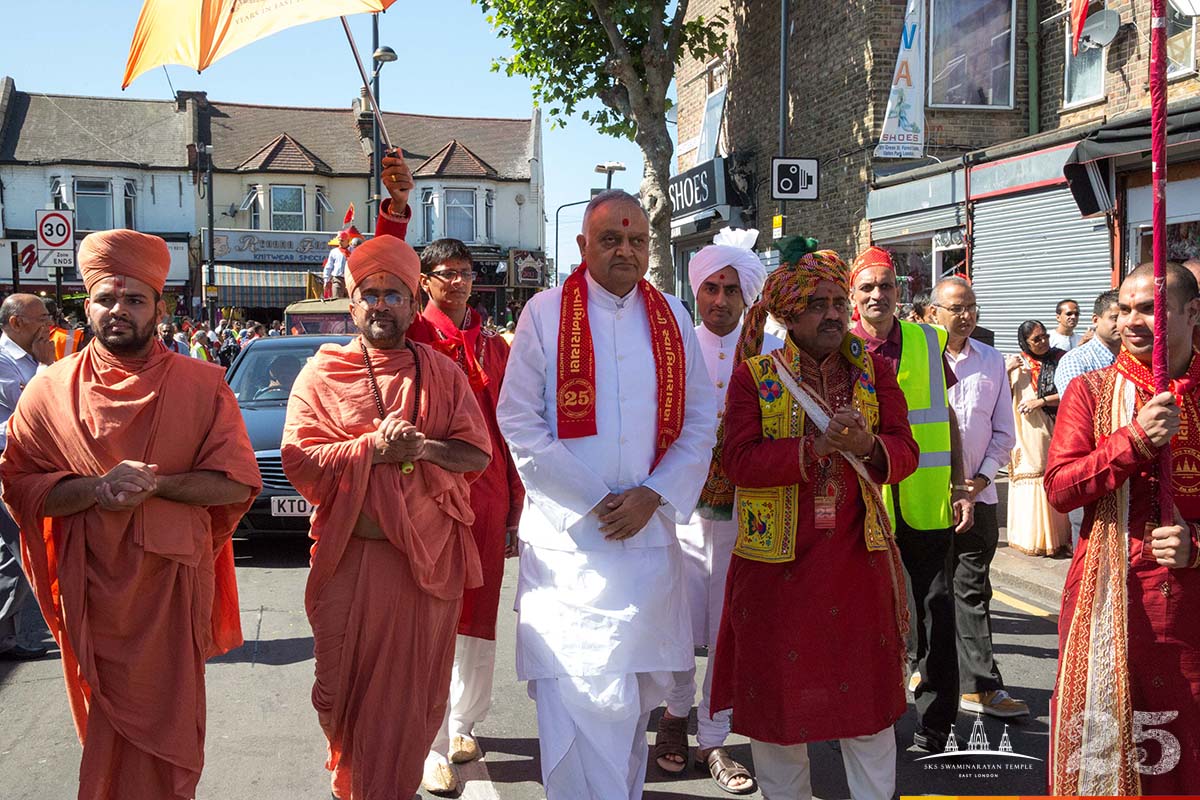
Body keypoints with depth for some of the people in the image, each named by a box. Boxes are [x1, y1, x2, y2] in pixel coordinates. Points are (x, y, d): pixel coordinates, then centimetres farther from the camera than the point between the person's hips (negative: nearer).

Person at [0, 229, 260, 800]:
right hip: (91, 584, 1)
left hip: (173, 582, -1)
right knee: (102, 724, 11)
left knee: (166, 725, 7)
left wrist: (155, 483, -18)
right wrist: (98, 487, -18)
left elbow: (237, 483, -4)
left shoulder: (201, 386, 0)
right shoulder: (51, 390, 2)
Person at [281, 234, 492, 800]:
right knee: (349, 684, 7)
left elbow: (478, 453, 3)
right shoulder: (323, 373, 3)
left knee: (417, 689, 7)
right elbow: (298, 459, -6)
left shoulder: (443, 372, 8)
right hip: (351, 556, -1)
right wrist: (374, 448, -16)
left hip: (430, 556, 1)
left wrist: (423, 447, -15)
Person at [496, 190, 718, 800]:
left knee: (638, 688, 11)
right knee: (576, 692, -6)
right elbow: (518, 423, -5)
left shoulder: (672, 317, 9)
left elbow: (700, 422, 8)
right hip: (567, 537, -3)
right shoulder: (546, 313, 0)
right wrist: (592, 502, -9)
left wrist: (652, 496, -7)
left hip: (650, 532, 3)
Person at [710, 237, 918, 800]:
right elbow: (738, 460, -13)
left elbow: (905, 452, 0)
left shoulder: (874, 370, 6)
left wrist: (869, 445, -22)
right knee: (778, 690, 9)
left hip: (857, 555, 2)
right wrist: (815, 448, -25)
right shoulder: (755, 375, -2)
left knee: (866, 689, 8)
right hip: (778, 558, -2)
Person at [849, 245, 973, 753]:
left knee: (937, 612, 3)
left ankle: (936, 728, 17)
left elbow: (946, 417, 12)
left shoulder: (928, 341, 6)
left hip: (926, 503, 2)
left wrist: (960, 486, 7)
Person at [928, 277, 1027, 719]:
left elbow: (1004, 431, 12)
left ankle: (979, 686, 8)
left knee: (973, 589, 5)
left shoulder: (991, 360, 9)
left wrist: (981, 479, 0)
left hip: (977, 494, 3)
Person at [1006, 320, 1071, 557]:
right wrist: (1006, 371, -12)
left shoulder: (1060, 359, 4)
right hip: (1029, 434, 0)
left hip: (1055, 430, 0)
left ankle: (1059, 536, 6)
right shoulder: (1017, 364, 6)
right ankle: (1033, 538, 3)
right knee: (1031, 477, -3)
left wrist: (1040, 401, -9)